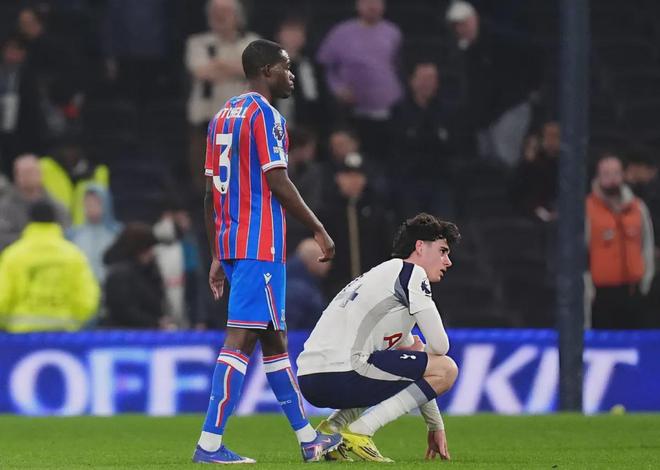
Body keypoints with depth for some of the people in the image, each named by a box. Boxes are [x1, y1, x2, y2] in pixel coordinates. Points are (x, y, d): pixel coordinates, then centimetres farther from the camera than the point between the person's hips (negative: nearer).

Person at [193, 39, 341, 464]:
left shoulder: (223, 116, 17)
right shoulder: (264, 115, -10)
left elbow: (212, 191, 17)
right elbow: (277, 182, -16)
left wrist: (218, 257, 18)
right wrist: (318, 229, -7)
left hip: (230, 244, 10)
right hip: (260, 246, -10)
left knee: (274, 339, 14)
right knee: (241, 338, -11)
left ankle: (309, 439, 21)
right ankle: (210, 444, -16)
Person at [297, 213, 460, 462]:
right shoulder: (411, 273, 1)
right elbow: (440, 345, -4)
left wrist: (436, 426, 36)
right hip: (339, 374, -10)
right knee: (447, 369, -4)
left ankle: (331, 429, 14)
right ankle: (358, 432, -9)